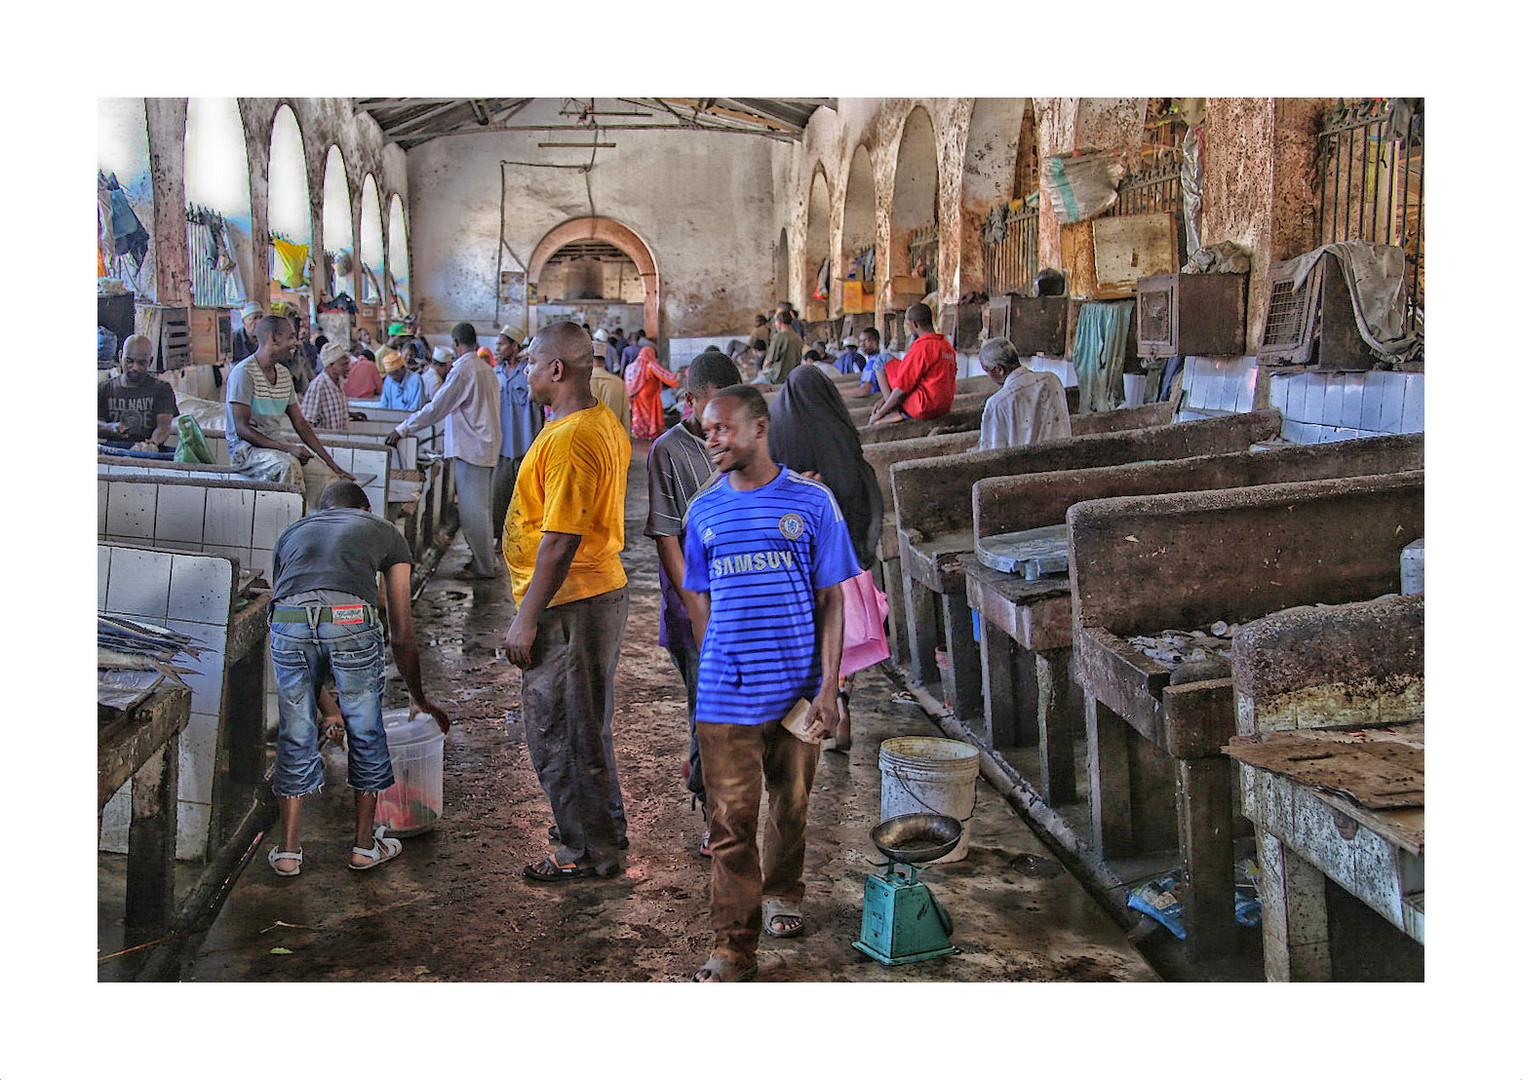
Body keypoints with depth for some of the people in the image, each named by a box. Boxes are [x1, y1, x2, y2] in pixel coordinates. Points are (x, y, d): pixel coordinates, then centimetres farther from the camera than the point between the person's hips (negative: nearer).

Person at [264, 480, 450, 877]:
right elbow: (402, 634, 29)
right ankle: (365, 846, 29)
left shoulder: (293, 532, 37)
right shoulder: (384, 532, 30)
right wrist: (419, 699, 43)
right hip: (351, 620, -2)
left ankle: (288, 852, 27)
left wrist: (328, 706, 48)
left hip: (288, 621, 2)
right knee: (366, 732, 18)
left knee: (296, 735, 19)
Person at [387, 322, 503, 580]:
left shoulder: (463, 369, -15)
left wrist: (403, 429, -12)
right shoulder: (487, 369, 13)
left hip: (471, 448, -9)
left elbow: (436, 408, -17)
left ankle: (483, 568, 0)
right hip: (487, 446, 9)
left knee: (472, 510, -4)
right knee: (480, 508, 15)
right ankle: (485, 562, 22)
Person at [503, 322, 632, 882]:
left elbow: (561, 539, -26)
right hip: (602, 588, 10)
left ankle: (587, 851, 15)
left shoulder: (569, 439, -23)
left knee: (557, 729, 3)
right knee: (585, 721, 22)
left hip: (569, 603, -10)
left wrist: (528, 617, -21)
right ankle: (607, 824, 36)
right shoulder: (605, 422, 10)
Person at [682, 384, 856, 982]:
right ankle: (733, 948, 9)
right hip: (725, 694, 1)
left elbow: (830, 600, -3)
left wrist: (828, 687, -8)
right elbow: (700, 602, 11)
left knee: (791, 805, 17)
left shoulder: (811, 502, -3)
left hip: (798, 688, -1)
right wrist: (711, 674, 6)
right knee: (731, 821, 0)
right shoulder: (703, 511, 4)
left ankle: (782, 893, 42)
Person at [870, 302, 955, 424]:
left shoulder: (922, 347, -15)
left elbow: (901, 388, -14)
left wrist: (879, 413, -1)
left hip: (924, 408, -9)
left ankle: (894, 410, -7)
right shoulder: (947, 345, 12)